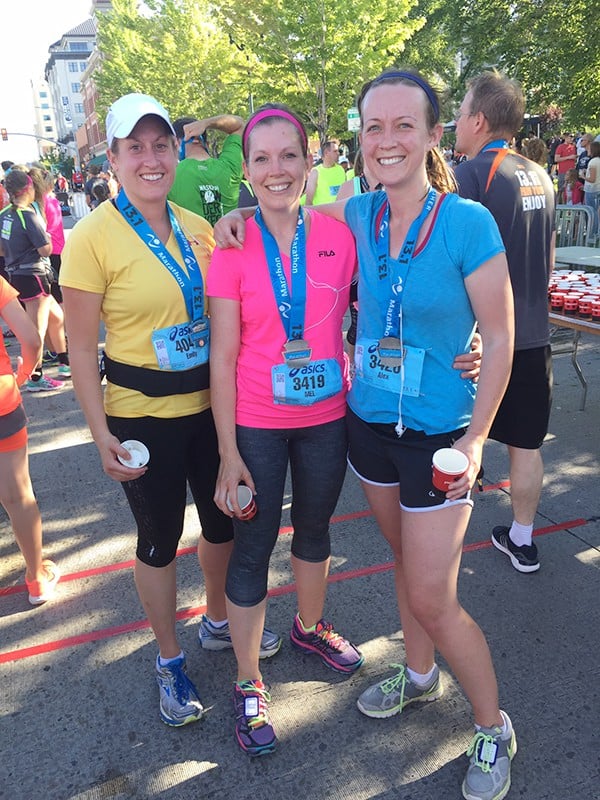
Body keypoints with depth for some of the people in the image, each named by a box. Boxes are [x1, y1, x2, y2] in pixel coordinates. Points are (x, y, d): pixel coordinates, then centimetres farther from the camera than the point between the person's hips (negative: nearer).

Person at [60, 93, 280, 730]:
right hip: (142, 413, -5)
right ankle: (169, 661, 35)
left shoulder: (198, 229, 4)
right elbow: (82, 348, -10)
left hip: (209, 403, 5)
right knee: (159, 539, 10)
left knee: (223, 521, 18)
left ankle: (217, 623, 46)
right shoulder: (93, 236, -11)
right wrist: (101, 434, -14)